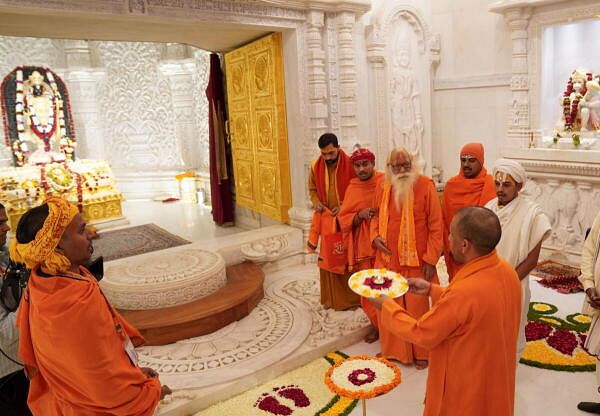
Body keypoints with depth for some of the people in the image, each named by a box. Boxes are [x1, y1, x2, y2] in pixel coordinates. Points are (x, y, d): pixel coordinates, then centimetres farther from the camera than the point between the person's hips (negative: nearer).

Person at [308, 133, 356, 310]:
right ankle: (331, 297, 22)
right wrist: (316, 202, -7)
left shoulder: (350, 164, -12)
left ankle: (351, 296, 19)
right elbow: (312, 189, 12)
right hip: (325, 218, 3)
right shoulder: (316, 166, -1)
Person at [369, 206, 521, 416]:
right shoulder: (507, 270, -12)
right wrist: (431, 289, 2)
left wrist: (386, 305, -11)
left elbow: (421, 333, -24)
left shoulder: (465, 292, -37)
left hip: (466, 389, -6)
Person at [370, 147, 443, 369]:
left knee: (417, 307, 8)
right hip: (387, 259, 4)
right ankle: (393, 349, 33)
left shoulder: (426, 186, -10)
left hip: (416, 261, -4)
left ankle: (421, 352, 27)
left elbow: (436, 225, -9)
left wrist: (431, 258, -11)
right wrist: (375, 236, -3)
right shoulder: (382, 188, 3)